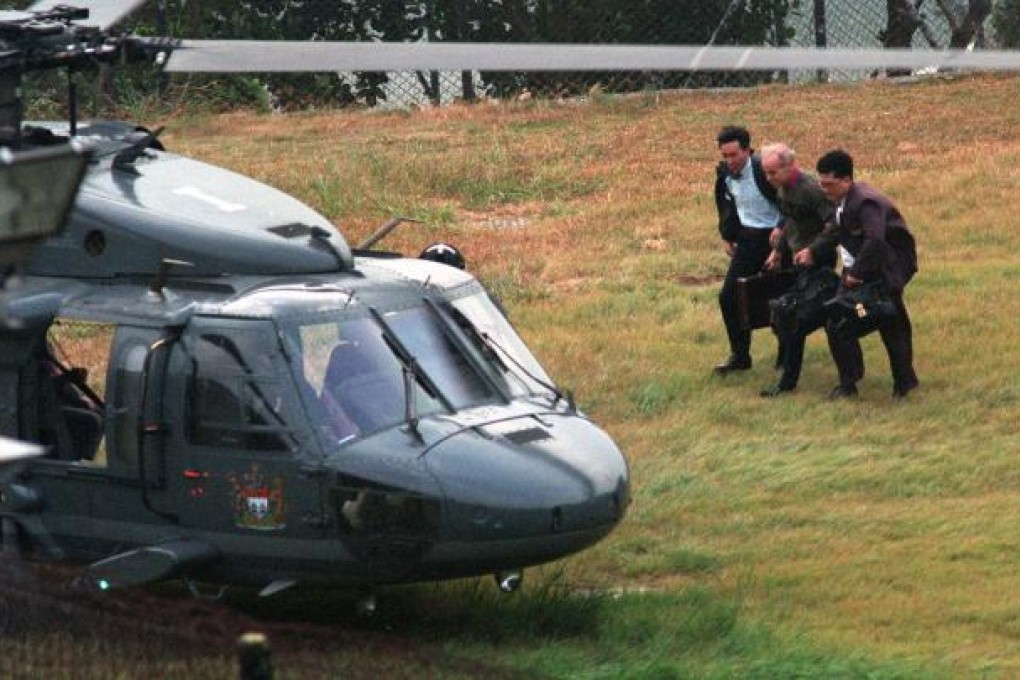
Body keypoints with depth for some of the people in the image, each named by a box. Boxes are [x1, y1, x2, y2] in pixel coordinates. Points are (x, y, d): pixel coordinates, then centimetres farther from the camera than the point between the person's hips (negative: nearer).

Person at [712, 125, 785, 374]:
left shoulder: (764, 169, -21)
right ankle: (739, 355, 10)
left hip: (773, 237, -6)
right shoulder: (724, 173, -2)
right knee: (729, 296, 0)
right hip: (747, 239, 6)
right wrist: (727, 236, 12)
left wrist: (781, 228, -23)